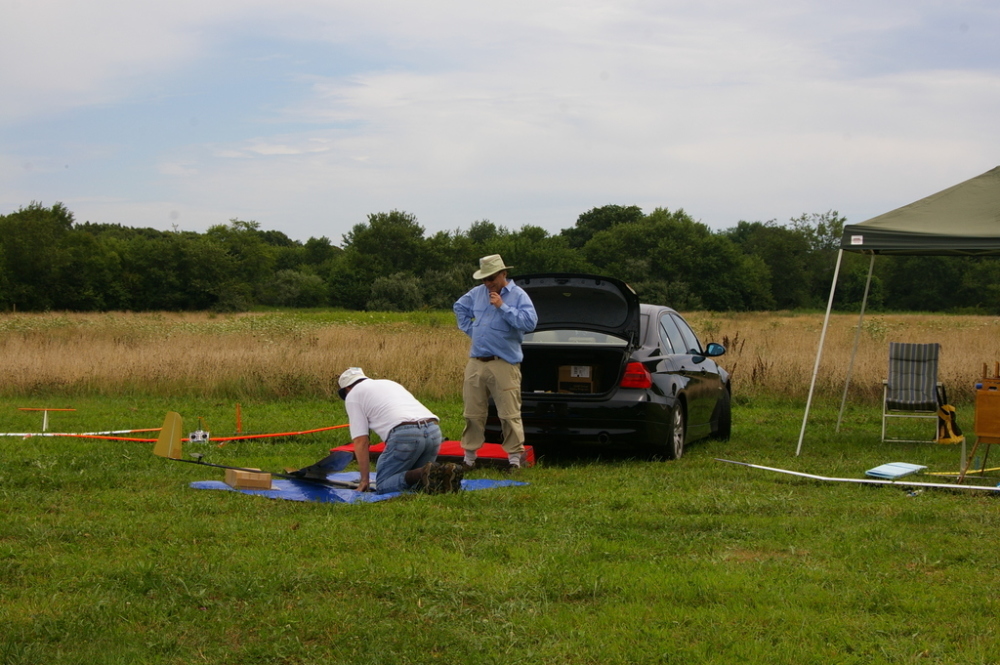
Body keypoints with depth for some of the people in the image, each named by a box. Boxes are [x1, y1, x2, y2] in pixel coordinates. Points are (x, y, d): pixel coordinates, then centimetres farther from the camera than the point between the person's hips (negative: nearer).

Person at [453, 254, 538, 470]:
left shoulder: (518, 296, -6)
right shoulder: (477, 293, 11)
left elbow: (529, 322, -19)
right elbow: (460, 307, 29)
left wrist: (503, 307, -20)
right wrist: (469, 329, 15)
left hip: (504, 364, -5)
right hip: (476, 363, 5)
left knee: (510, 414, -5)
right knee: (473, 413, 10)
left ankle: (515, 457, 3)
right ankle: (469, 457, 20)